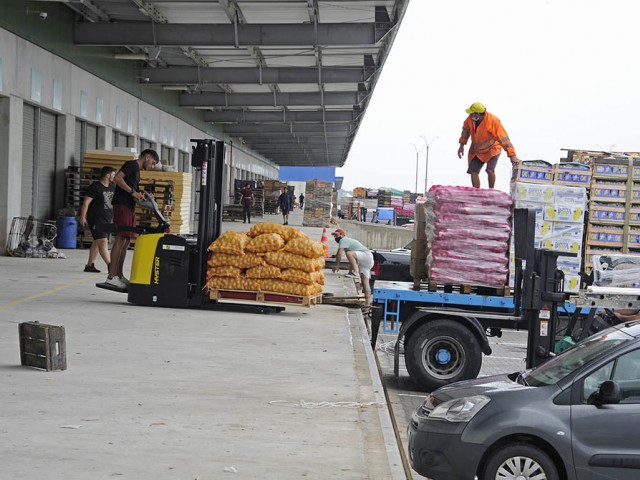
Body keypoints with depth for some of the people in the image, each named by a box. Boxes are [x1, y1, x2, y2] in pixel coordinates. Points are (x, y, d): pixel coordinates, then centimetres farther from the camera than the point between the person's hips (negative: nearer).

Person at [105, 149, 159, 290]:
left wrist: (139, 196, 9)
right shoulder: (132, 164, -4)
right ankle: (111, 277, -14)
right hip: (122, 206, -10)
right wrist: (133, 192, -19)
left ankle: (119, 276, 15)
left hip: (129, 208, 10)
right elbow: (118, 178, -18)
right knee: (120, 240, -13)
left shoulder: (136, 171, 25)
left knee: (126, 242, 10)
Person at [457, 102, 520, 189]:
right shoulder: (471, 118, -15)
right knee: (473, 172, -1)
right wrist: (462, 145, 13)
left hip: (492, 149, -5)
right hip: (476, 151, 5)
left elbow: (503, 138, -28)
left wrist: (512, 155, -28)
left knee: (490, 170, -22)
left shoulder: (493, 121, -29)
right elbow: (466, 129, 9)